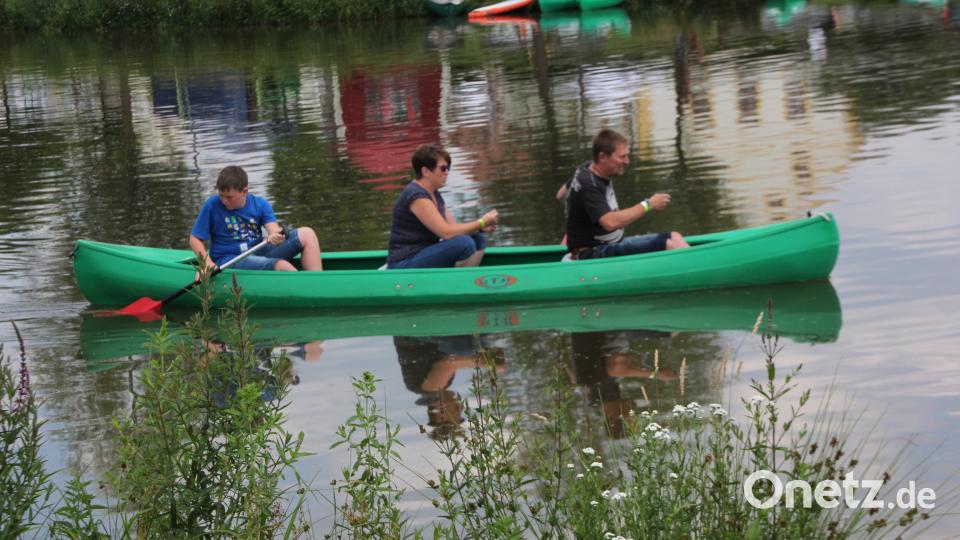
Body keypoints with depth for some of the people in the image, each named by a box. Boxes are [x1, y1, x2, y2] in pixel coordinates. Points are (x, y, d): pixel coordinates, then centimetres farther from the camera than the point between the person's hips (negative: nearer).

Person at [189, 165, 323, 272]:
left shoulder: (260, 204, 2)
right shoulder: (212, 206, -5)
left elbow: (273, 229, -13)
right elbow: (195, 239, -2)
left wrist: (275, 237, -39)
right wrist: (207, 261, -20)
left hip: (259, 253, 5)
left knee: (306, 234, -11)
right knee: (283, 266, -31)